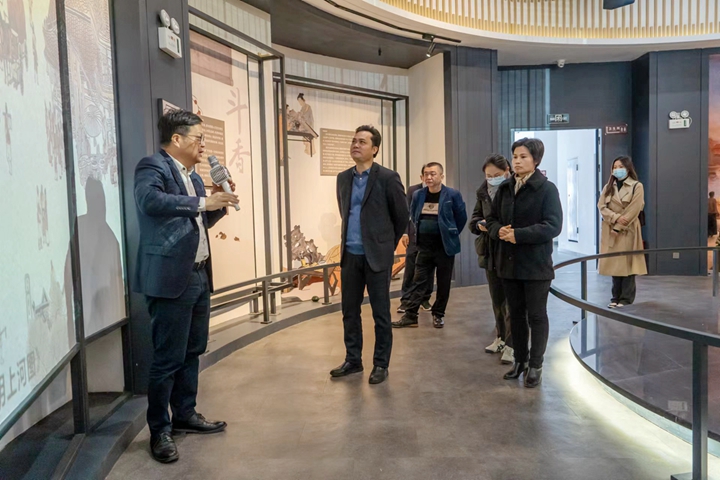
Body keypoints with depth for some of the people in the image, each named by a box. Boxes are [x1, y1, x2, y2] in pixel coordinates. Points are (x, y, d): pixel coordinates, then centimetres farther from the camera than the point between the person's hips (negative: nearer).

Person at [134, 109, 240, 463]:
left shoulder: (193, 175, 17)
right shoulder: (153, 166, -9)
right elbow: (150, 200, -30)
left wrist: (219, 203, 6)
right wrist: (203, 202, -28)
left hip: (199, 276, 9)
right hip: (171, 278, -9)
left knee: (192, 352, 17)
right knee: (168, 358, -2)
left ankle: (185, 414, 32)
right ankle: (160, 430, 11)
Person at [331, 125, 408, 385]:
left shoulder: (388, 177, -7)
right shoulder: (343, 178, 9)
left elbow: (402, 216, 0)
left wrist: (388, 245, 8)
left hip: (377, 255, -5)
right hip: (350, 255, 5)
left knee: (380, 312, 4)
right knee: (349, 311, 11)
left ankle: (381, 364, 16)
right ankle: (353, 360, 25)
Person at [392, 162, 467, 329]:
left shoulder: (452, 195, -9)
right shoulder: (418, 195, 2)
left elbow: (462, 217, 0)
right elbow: (413, 216, 17)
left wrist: (451, 234, 6)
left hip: (445, 246, -3)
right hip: (424, 246, 3)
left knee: (443, 283, 6)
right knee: (418, 281, 3)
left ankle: (438, 314, 20)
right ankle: (410, 315, 5)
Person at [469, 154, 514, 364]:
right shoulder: (483, 192, 6)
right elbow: (474, 217, 13)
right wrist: (480, 224, -8)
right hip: (490, 252, 6)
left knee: (510, 299, -1)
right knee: (496, 298, 16)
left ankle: (511, 345, 6)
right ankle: (501, 337, 31)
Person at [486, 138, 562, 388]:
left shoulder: (546, 188, -8)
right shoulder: (505, 188, 9)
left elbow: (553, 225, -17)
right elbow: (492, 219, 13)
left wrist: (518, 234, -23)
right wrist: (499, 231, -10)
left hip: (535, 264, -5)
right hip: (508, 262, 5)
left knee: (536, 315, 5)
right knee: (516, 314, 14)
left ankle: (535, 365, 18)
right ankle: (520, 360, 28)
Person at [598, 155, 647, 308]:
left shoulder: (637, 186, -2)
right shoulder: (608, 186, 13)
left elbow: (633, 210, -10)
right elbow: (601, 206, 2)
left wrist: (618, 227, -14)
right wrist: (616, 217, -15)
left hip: (627, 230, -4)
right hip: (610, 230, 4)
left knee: (626, 263, -4)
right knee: (614, 263, 5)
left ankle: (626, 299, 2)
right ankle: (616, 297, 12)